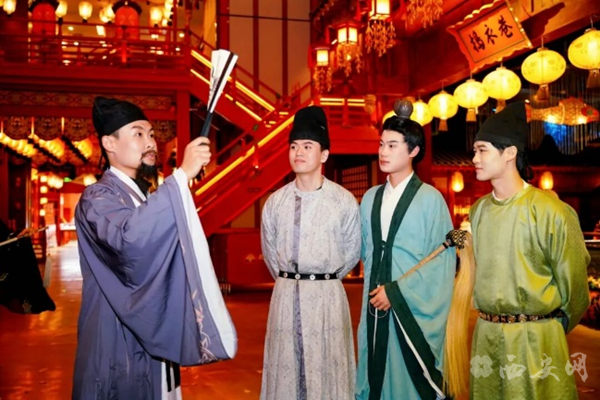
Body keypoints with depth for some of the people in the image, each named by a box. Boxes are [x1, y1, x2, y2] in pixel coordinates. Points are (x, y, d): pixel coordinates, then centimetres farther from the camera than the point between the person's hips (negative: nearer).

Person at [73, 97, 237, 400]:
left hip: (154, 339, 8)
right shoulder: (97, 198, -15)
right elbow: (129, 238, -38)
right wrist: (182, 175, -36)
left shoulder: (146, 199, 13)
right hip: (120, 345, -8)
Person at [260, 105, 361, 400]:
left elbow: (352, 250, 4)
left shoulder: (344, 200, -8)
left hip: (326, 295, -2)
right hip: (285, 294, 3)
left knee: (326, 366, 7)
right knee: (285, 366, 11)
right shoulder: (275, 201, 1)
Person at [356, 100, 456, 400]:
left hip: (414, 308, -4)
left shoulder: (430, 198, -6)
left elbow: (442, 260, -9)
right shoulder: (370, 198, 9)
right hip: (375, 305, 5)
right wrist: (375, 288, 8)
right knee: (377, 375, 10)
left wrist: (397, 291, -10)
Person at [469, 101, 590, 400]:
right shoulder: (478, 210, 5)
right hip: (485, 335, 5)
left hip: (535, 339, -5)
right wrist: (491, 321, 16)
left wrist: (556, 327, 7)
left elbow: (573, 279, -5)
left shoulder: (551, 211, -13)